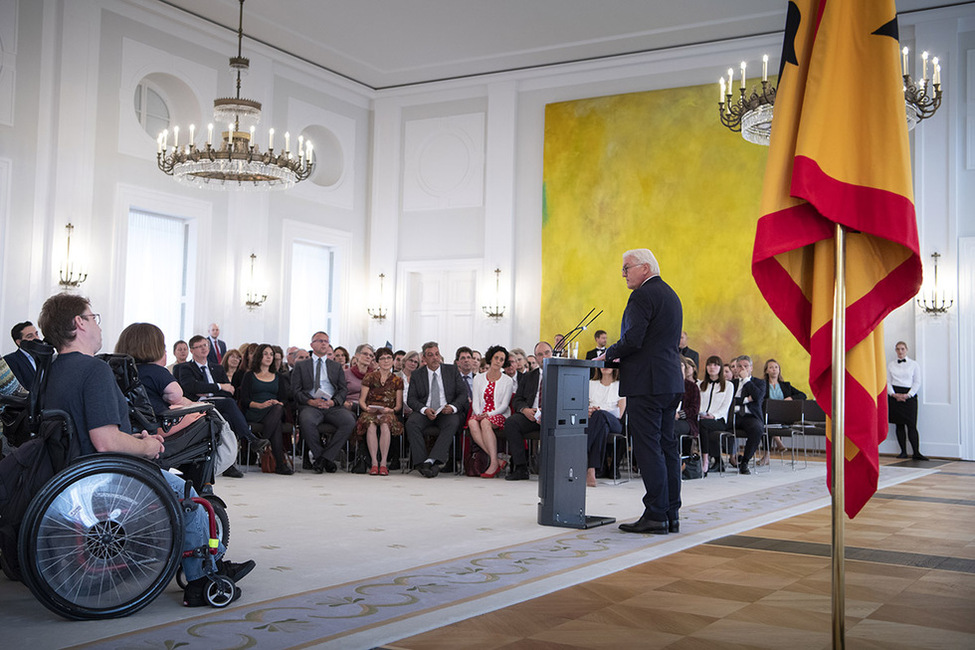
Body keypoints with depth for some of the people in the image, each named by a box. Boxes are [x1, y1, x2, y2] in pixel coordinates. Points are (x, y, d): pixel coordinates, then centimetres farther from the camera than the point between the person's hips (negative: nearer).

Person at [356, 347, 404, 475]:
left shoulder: (397, 381, 16)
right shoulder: (370, 377, 12)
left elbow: (399, 405, 12)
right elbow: (361, 400, 10)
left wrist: (391, 410, -9)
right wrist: (367, 408, -11)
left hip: (388, 413, 0)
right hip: (370, 412, 0)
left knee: (385, 425, -37)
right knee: (371, 425, -37)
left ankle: (383, 463, -37)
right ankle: (374, 463, -36)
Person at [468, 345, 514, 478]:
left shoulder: (507, 381, 8)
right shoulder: (479, 378, 16)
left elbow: (504, 405, 0)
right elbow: (476, 401, 8)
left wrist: (489, 414, -16)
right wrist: (478, 414, -13)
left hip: (498, 415, -2)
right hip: (481, 414, 2)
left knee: (485, 423, -37)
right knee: (472, 423, -34)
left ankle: (494, 463, -37)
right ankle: (497, 460, -35)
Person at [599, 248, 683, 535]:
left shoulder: (642, 296, -11)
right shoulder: (670, 294, 19)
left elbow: (633, 339, -21)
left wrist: (608, 354, -4)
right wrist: (620, 356, 19)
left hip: (646, 382, -10)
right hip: (671, 383, 10)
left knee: (648, 448, -7)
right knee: (667, 446, 10)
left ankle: (656, 515, -6)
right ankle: (671, 514, 14)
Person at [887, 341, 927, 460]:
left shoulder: (914, 364, 6)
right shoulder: (890, 365, 11)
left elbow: (917, 382, 3)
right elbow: (887, 382, 8)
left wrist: (908, 395, -10)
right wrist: (894, 394, -9)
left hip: (909, 396, -2)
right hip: (894, 396, 2)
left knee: (912, 425, -8)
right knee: (899, 425, 2)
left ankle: (916, 453, -6)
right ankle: (903, 451, 7)